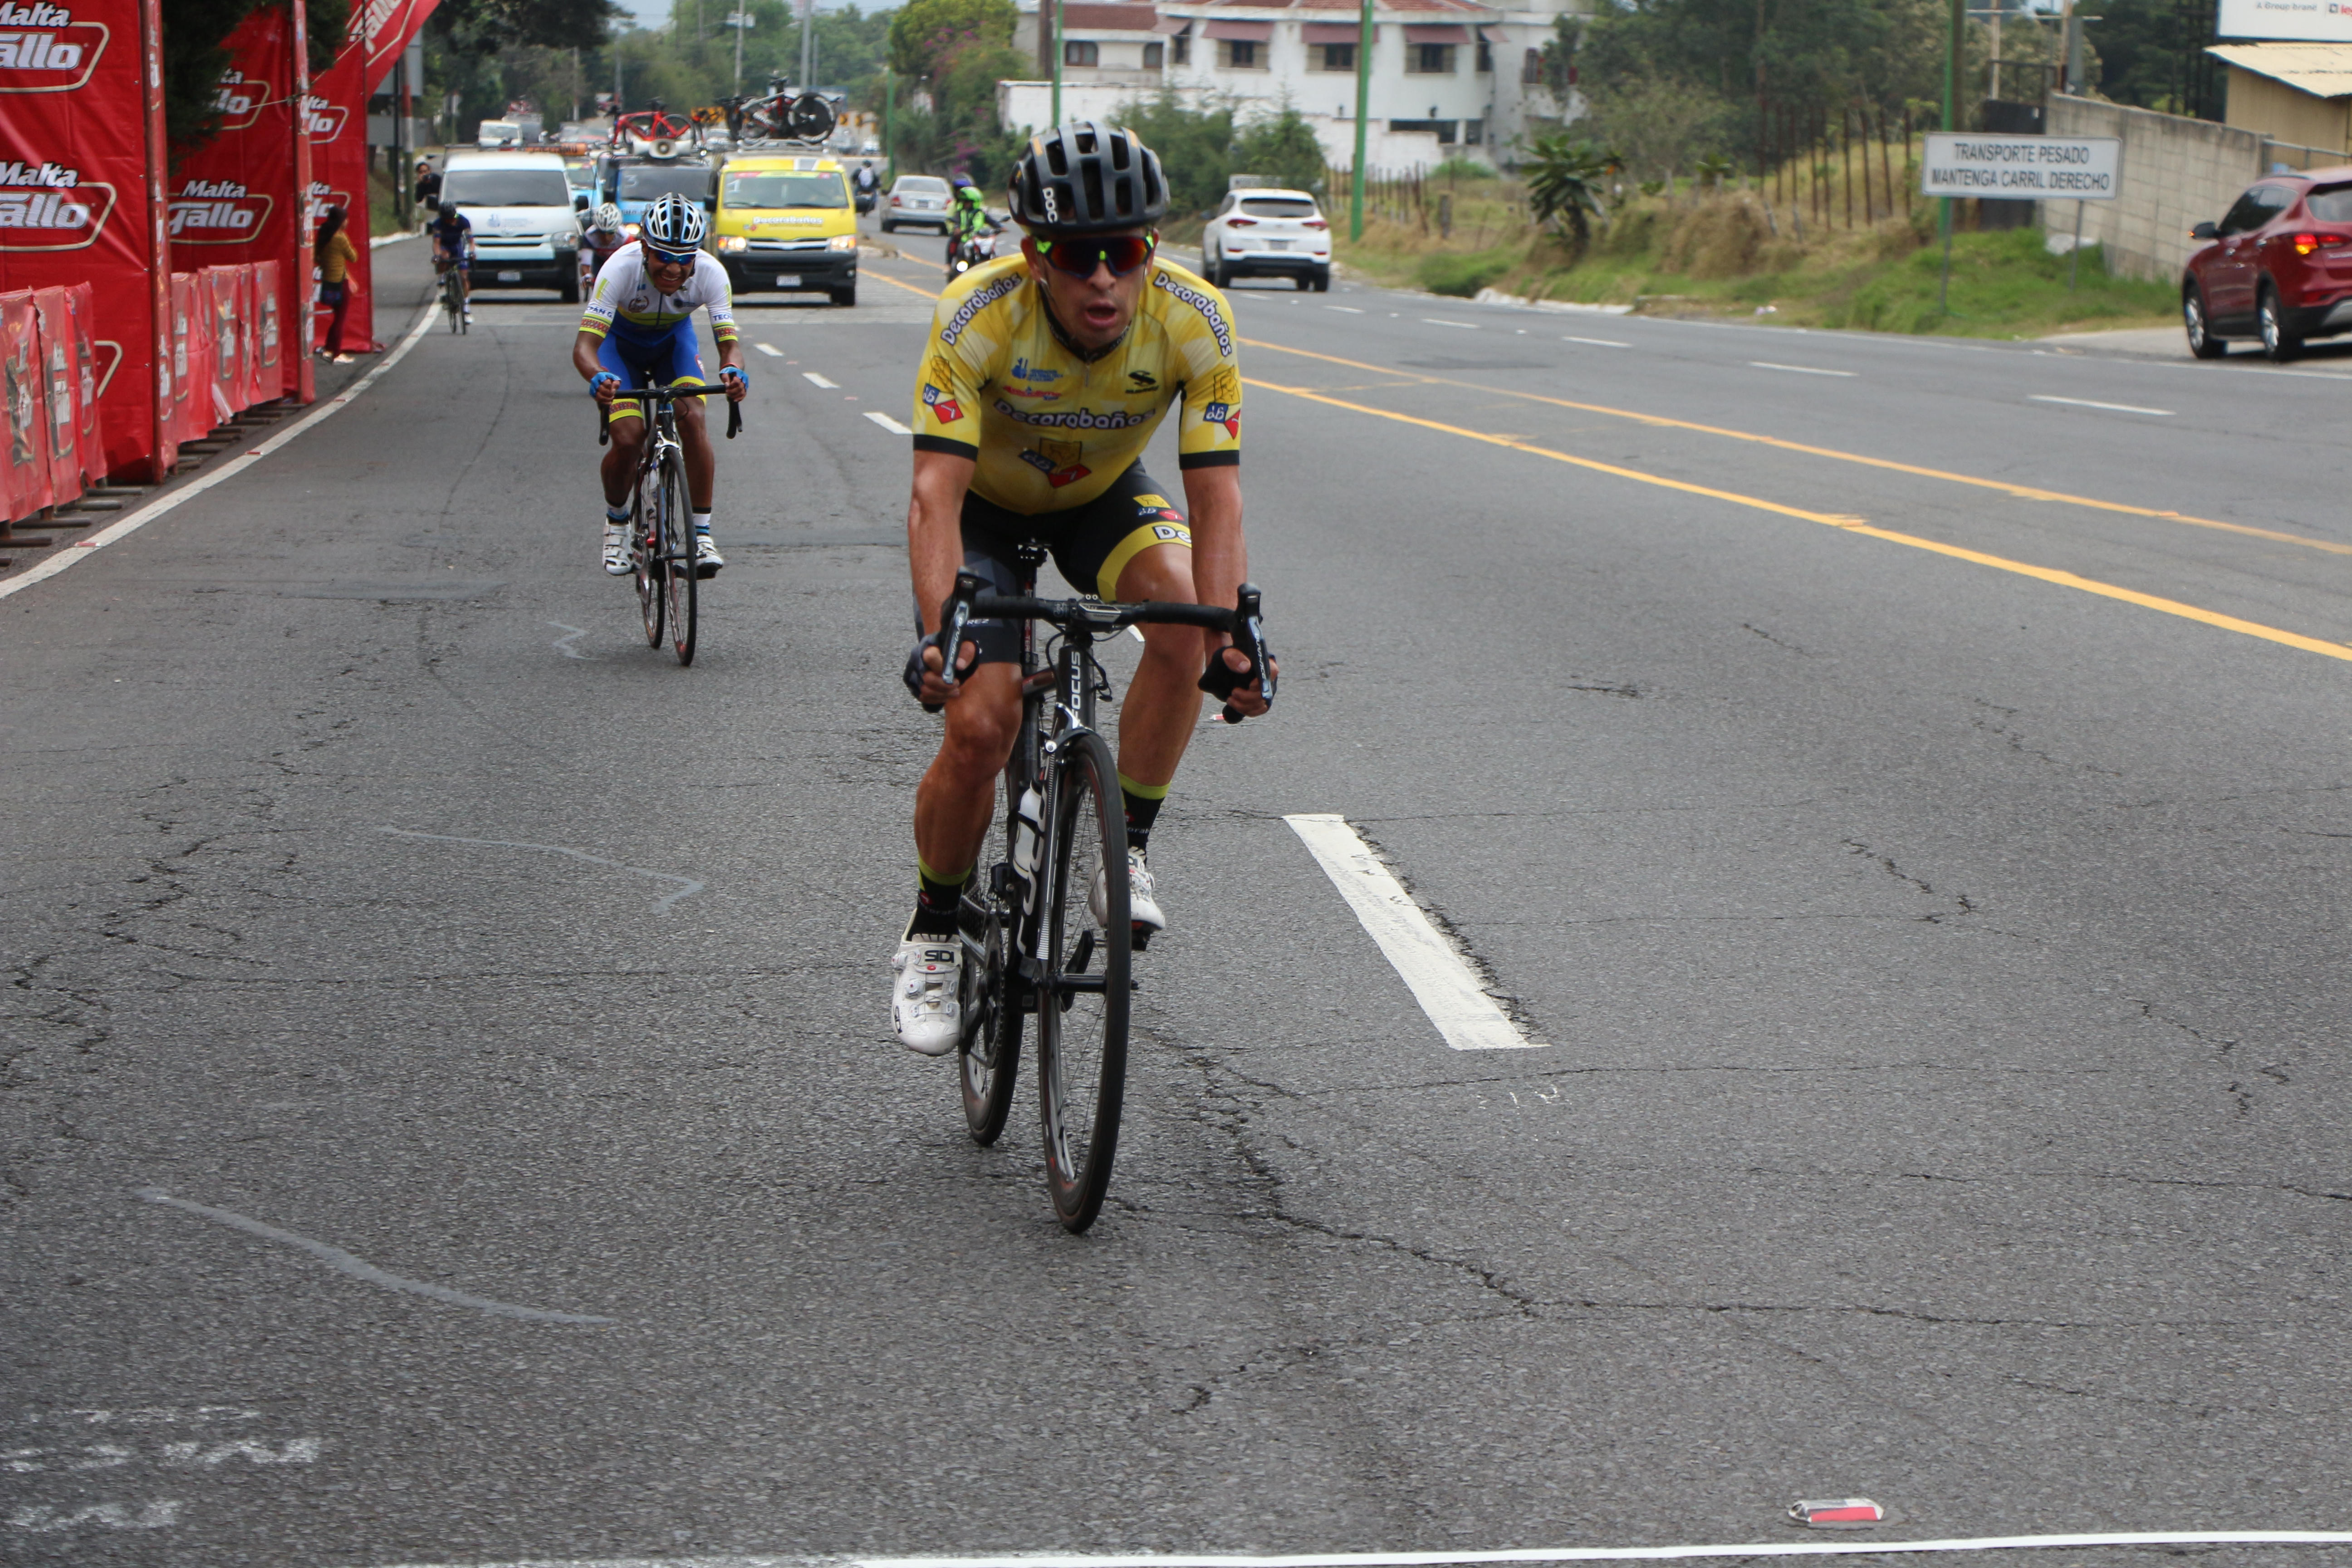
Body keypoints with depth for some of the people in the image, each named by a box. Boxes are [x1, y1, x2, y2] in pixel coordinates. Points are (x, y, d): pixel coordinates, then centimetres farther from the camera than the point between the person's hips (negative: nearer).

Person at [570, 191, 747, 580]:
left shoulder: (710, 272, -31)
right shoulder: (622, 268, -37)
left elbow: (729, 341, -34)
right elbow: (584, 344, -41)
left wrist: (733, 370, -58)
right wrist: (598, 377, -63)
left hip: (674, 339, 2)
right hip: (621, 341, -2)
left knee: (692, 419, -24)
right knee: (627, 438, -19)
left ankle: (702, 536, -16)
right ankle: (616, 521, 12)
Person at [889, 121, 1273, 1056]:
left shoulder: (1196, 322, -29)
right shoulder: (979, 317, -34)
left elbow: (1215, 496, -31)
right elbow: (936, 493, -39)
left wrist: (1230, 640, -45)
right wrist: (939, 634, -53)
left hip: (1103, 498, 2)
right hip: (988, 506, -2)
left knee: (1185, 605, -30)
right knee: (980, 727, -18)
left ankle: (1125, 848, -12)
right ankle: (932, 935, 8)